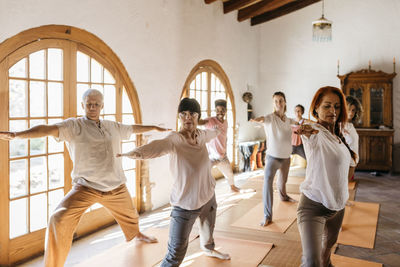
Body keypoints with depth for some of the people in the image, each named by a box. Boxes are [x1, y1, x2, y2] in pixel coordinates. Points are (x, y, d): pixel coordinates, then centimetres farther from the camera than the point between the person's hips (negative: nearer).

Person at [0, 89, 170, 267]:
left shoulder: (113, 127, 7)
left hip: (116, 187, 5)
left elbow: (134, 128, 24)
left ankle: (136, 234, 63)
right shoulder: (74, 126, -10)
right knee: (59, 221, -23)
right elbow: (49, 129, -26)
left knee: (130, 215, 27)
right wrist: (16, 135, -41)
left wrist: (155, 128, 36)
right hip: (86, 188, -5)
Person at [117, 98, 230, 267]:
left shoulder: (202, 135, -4)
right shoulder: (175, 140, -23)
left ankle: (208, 249, 67)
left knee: (208, 229, 35)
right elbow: (158, 146, -45)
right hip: (185, 204, -7)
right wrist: (138, 153, -66)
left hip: (208, 197, 7)